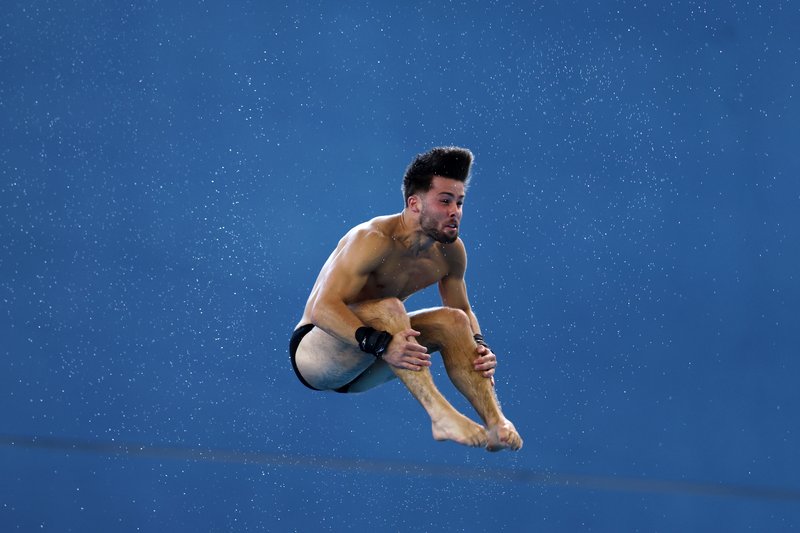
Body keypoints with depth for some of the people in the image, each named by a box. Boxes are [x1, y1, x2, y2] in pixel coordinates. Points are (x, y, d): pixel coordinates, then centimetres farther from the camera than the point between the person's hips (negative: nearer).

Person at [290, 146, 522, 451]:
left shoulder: (450, 252, -2)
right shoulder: (374, 240, -25)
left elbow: (463, 310, 13)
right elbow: (324, 308, -34)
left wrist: (479, 345, -10)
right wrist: (380, 343, -48)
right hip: (312, 354, -7)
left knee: (453, 320, -10)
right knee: (388, 309, -33)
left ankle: (494, 420, -24)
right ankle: (439, 413, -43)